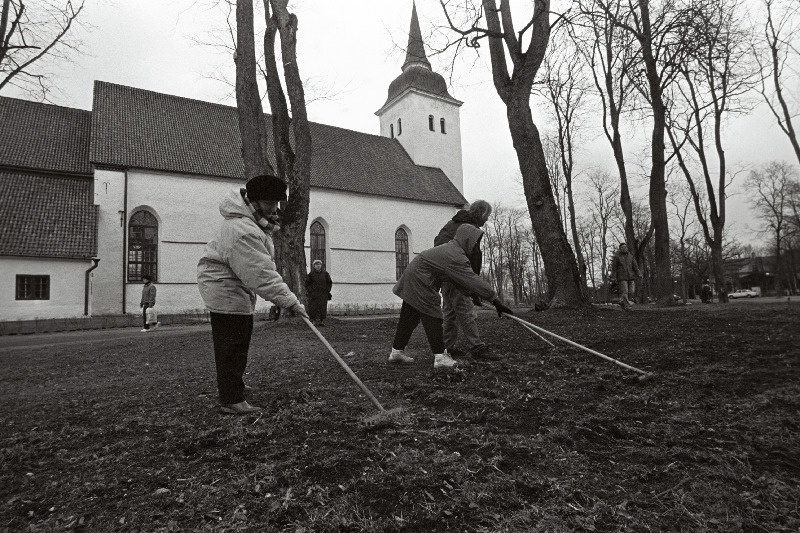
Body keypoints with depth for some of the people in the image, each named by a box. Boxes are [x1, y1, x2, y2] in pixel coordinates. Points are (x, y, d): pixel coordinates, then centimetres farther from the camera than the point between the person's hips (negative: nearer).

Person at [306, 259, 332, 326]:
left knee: (323, 308, -2)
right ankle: (314, 320, 2)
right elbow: (307, 284, 9)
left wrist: (327, 291, 3)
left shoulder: (325, 273, 8)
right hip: (313, 295, -1)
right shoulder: (311, 274, 5)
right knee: (313, 308, -4)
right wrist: (310, 290, -2)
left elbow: (329, 283, 12)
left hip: (323, 294, 1)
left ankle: (322, 321, 5)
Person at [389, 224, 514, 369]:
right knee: (432, 317, -7)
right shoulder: (455, 256, -22)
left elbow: (466, 279, 14)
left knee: (409, 318, 13)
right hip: (419, 282, -10)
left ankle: (397, 351, 20)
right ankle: (440, 357, -4)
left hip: (412, 279, 10)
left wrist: (472, 294, 7)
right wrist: (496, 301, -25)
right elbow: (472, 280, -26)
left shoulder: (451, 249, 11)